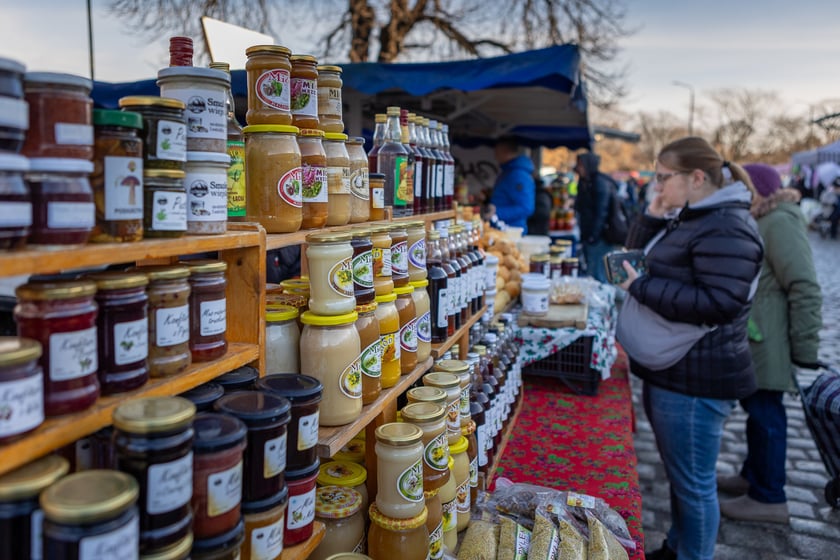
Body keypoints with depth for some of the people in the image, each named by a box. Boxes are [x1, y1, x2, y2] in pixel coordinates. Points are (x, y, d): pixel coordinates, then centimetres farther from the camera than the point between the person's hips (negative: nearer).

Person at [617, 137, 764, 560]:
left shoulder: (726, 229, -20)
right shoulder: (686, 219, 11)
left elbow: (718, 304, -27)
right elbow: (640, 257, 18)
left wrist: (641, 287, -23)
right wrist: (652, 215, 2)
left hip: (695, 381, -10)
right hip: (668, 371, 10)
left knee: (693, 483, 6)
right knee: (678, 474, 23)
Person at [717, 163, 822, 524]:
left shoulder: (781, 223, -17)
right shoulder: (760, 223, 14)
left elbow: (805, 290, -21)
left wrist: (805, 351, -20)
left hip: (768, 344, -9)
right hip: (751, 342, 9)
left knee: (765, 413, 0)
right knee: (756, 409, 19)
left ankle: (769, 499, 13)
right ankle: (753, 476, 34)